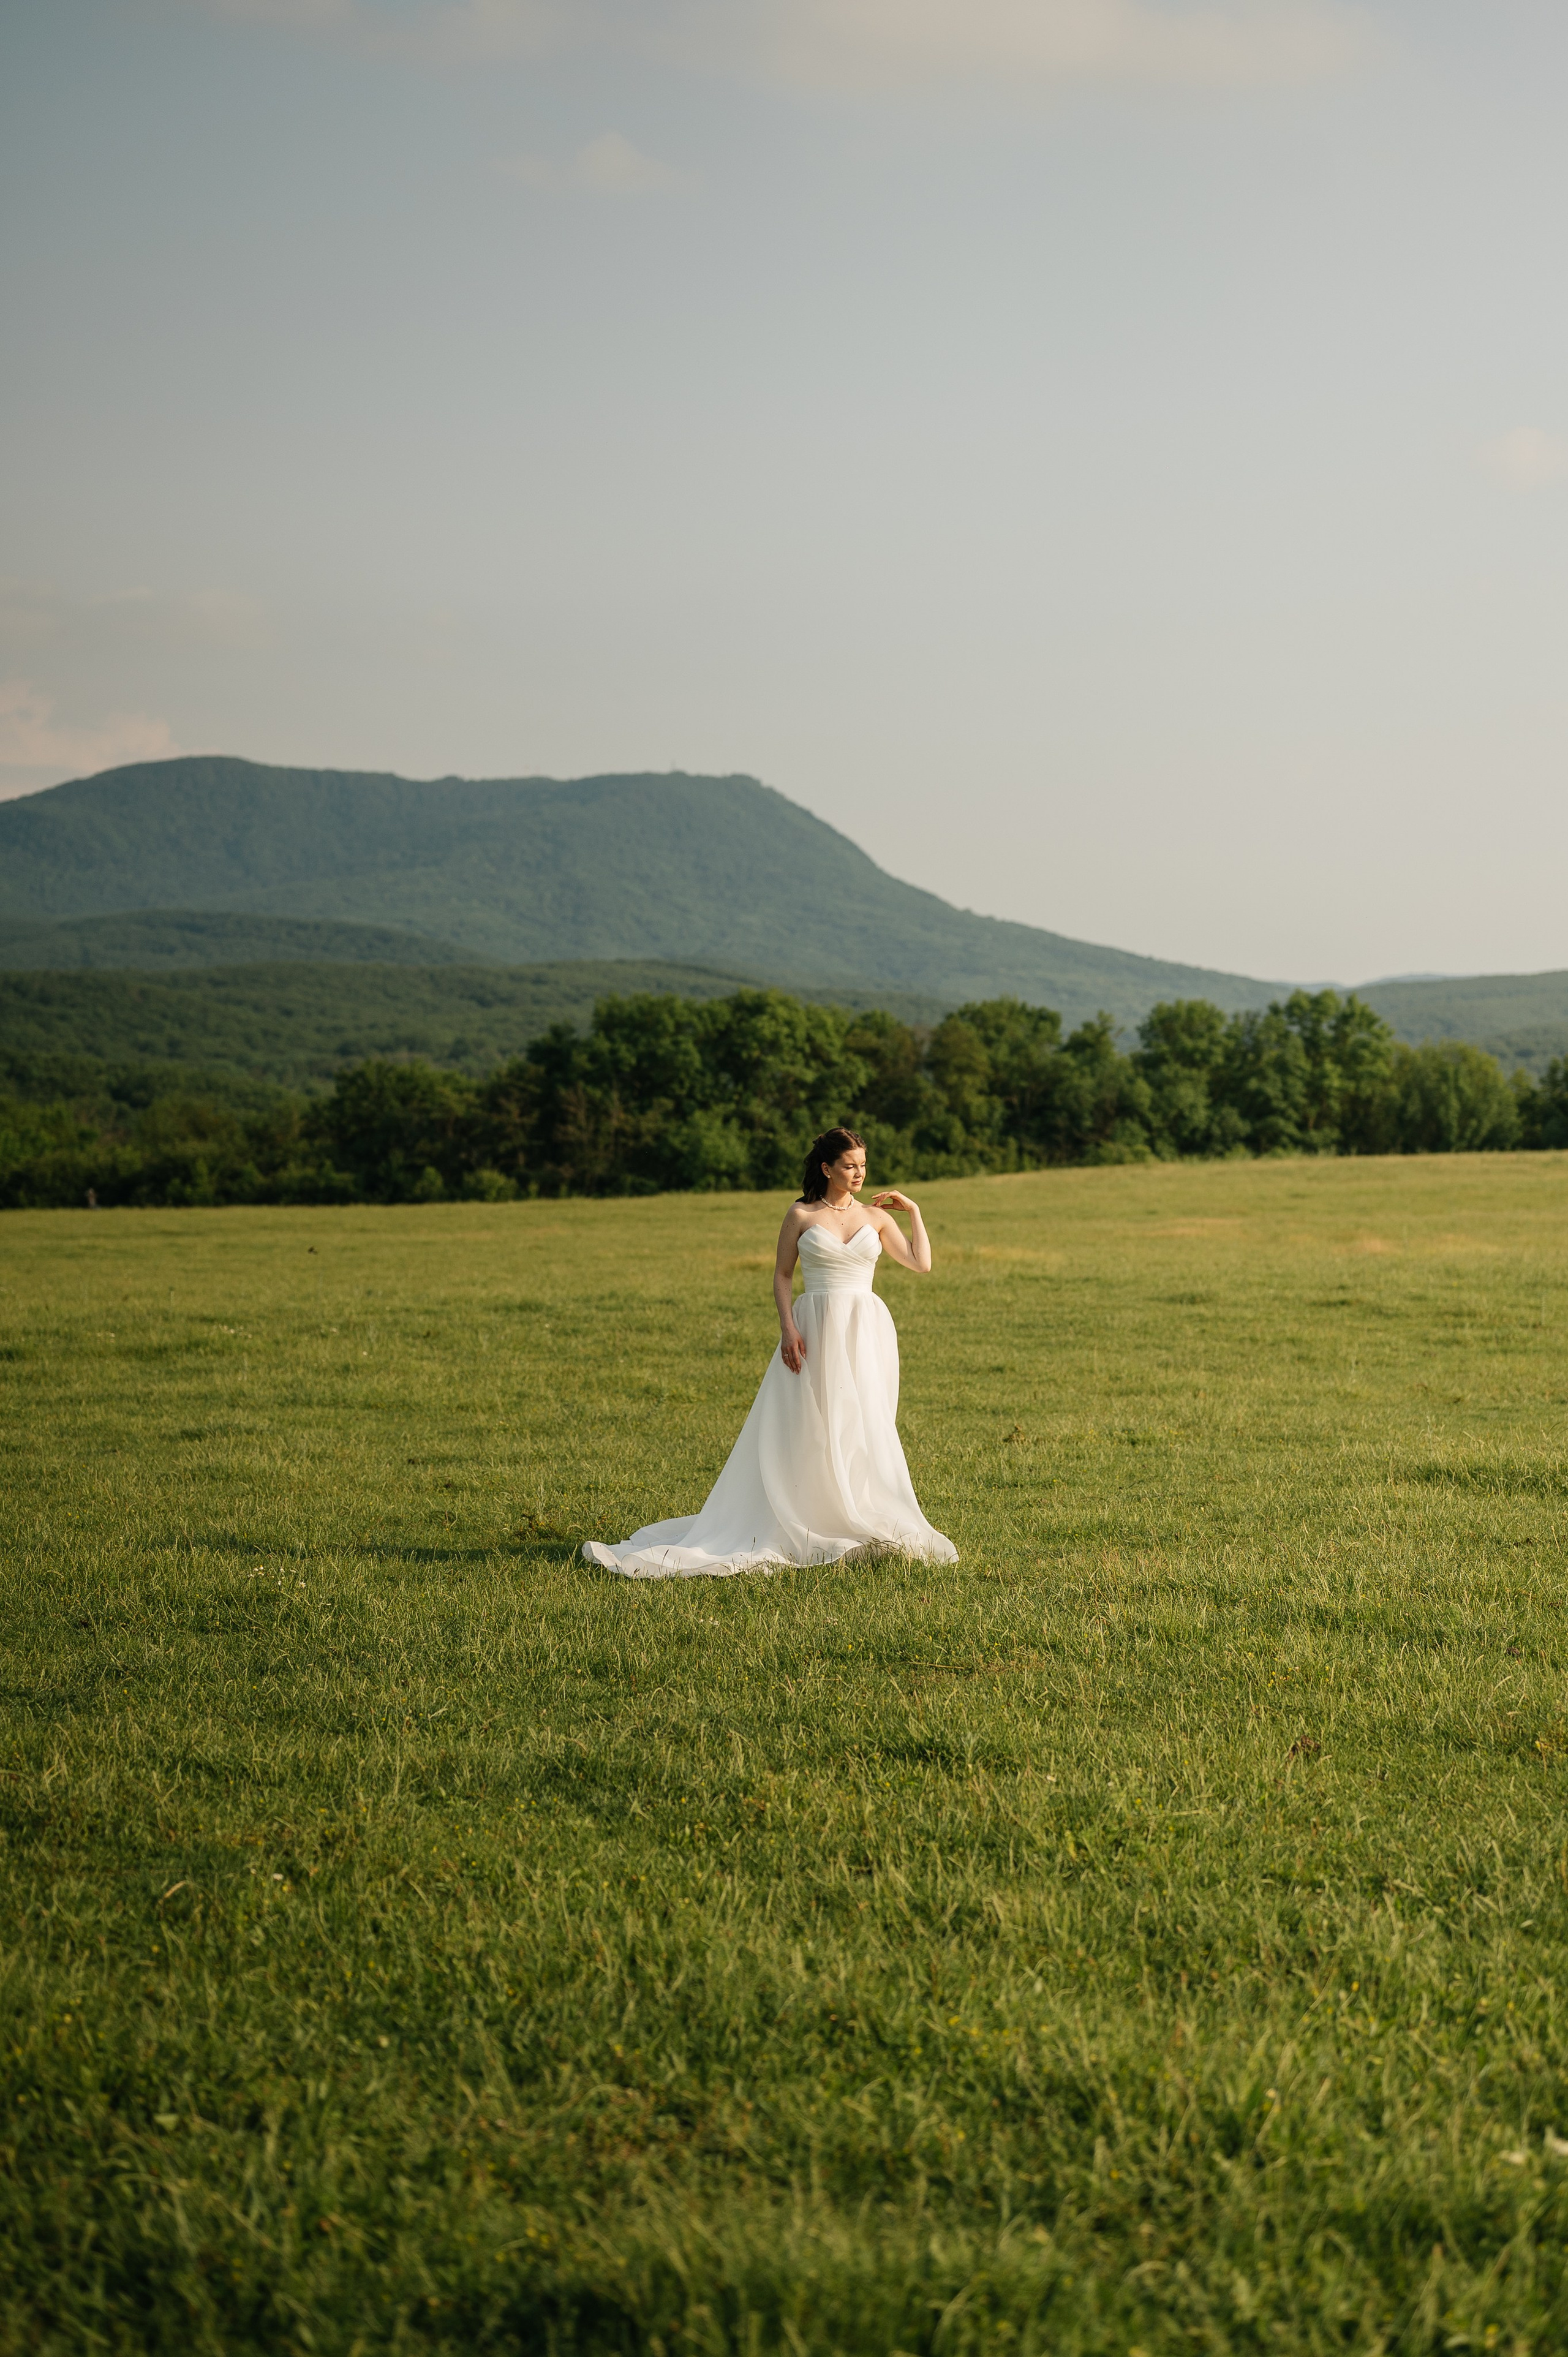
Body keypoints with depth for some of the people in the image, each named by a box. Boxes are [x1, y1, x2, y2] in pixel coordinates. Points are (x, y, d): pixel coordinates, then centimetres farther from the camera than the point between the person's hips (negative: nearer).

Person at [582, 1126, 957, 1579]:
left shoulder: (877, 1217, 9)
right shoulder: (801, 1215, 3)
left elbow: (922, 1265, 6)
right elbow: (782, 1275, 4)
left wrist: (913, 1211, 4)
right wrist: (788, 1328, -9)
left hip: (866, 1335, 2)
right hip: (815, 1330, -2)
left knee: (861, 1430, 1)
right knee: (798, 1433, -4)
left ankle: (860, 1527, 7)